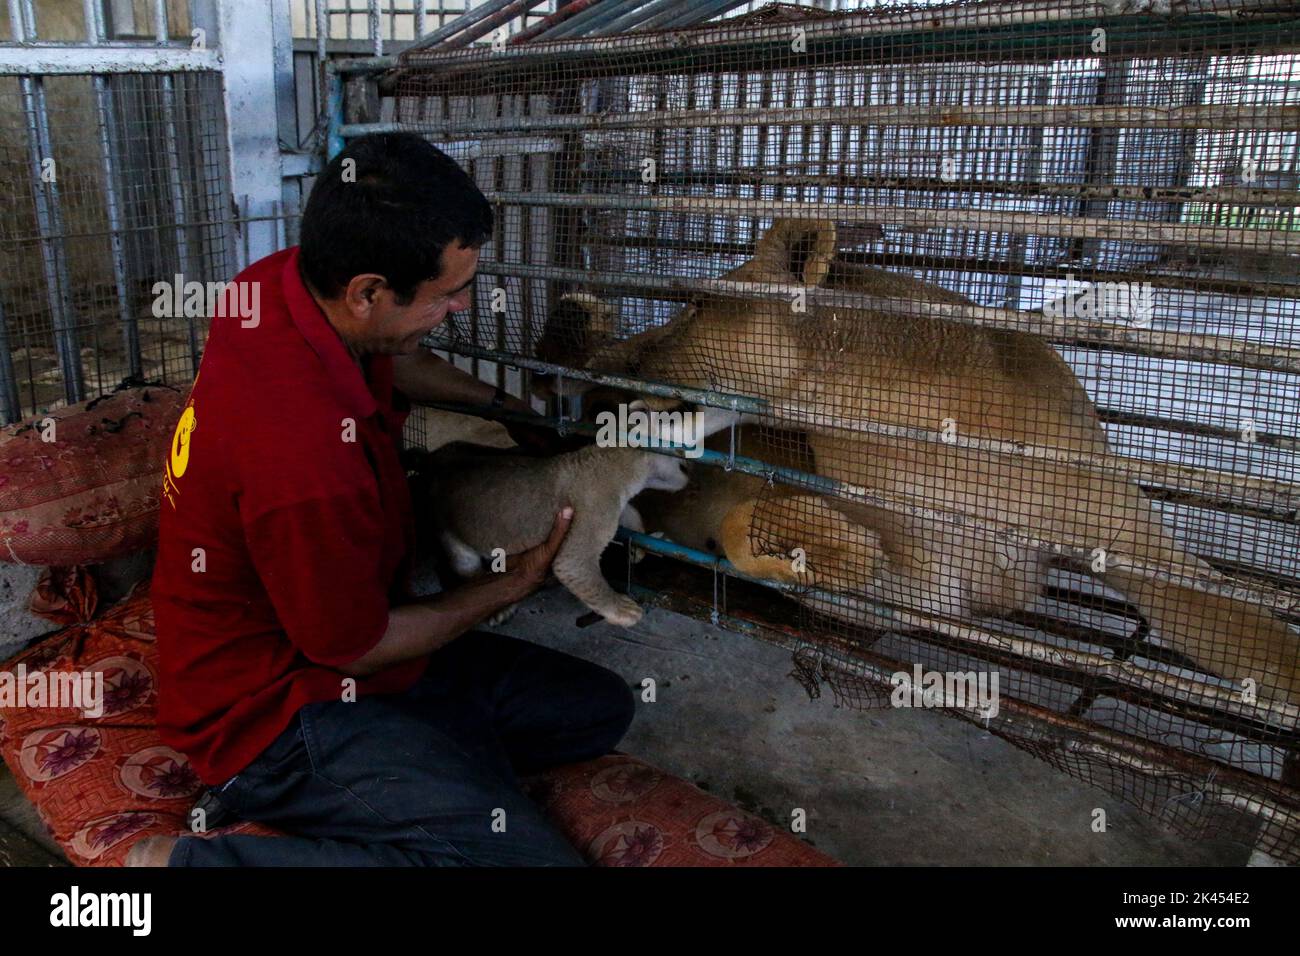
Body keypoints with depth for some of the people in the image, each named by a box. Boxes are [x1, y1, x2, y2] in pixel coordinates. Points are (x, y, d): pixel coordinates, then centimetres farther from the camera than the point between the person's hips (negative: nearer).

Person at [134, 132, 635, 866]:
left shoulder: (280, 282, -8)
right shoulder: (305, 450, -34)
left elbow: (389, 362, 19)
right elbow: (355, 648, -17)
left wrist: (503, 403, 11)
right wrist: (511, 587, -3)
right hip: (281, 713, -9)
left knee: (601, 708, 7)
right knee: (533, 855, -25)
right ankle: (196, 860, -12)